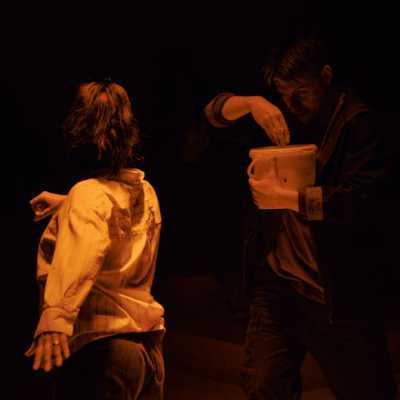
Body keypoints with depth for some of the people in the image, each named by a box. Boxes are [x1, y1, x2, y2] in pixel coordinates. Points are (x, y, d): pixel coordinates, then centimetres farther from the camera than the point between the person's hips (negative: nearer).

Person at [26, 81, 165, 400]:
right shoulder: (146, 191, 10)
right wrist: (66, 205, 33)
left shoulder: (89, 194, -14)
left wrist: (55, 318, -45)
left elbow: (80, 256, -33)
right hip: (150, 337, 8)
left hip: (100, 345, -8)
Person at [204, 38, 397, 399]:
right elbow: (214, 112, 8)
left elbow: (361, 199, -22)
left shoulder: (356, 120, -10)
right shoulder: (283, 114, 10)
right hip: (277, 281, 6)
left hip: (336, 289, -5)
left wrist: (286, 198, -22)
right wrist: (251, 103, -12)